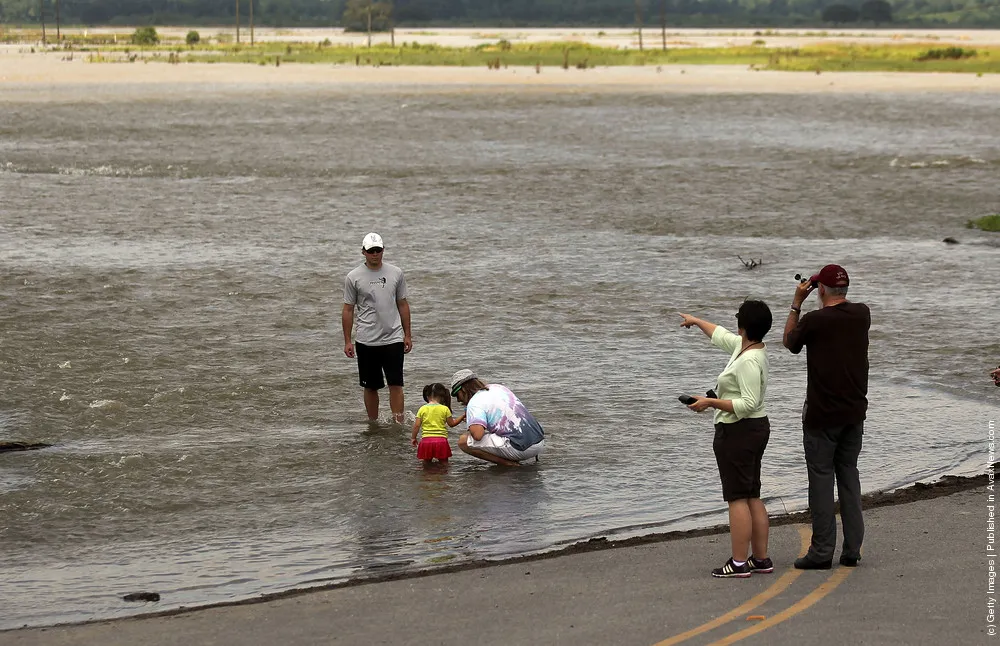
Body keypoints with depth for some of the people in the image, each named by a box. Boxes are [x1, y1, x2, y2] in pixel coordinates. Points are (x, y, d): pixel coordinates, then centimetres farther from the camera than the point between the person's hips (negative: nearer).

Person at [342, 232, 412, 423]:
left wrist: (407, 335, 10)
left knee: (396, 384, -6)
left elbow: (403, 305, 12)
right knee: (370, 386, 7)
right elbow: (348, 310, 3)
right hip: (366, 342, -1)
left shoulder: (396, 273, 6)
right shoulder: (354, 277, 0)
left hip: (393, 338, 1)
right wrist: (347, 341, 0)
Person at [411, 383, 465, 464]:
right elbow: (452, 423, 9)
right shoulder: (445, 409, 0)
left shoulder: (422, 409, 3)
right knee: (443, 462, 9)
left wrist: (413, 438, 16)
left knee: (426, 463, 12)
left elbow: (417, 425, 2)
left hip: (426, 438, 1)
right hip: (441, 439, -1)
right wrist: (462, 417, 24)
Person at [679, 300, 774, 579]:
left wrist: (710, 403, -22)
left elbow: (748, 404, -25)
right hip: (756, 428, 10)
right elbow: (721, 336, 29)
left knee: (737, 497, -7)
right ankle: (761, 558, 15)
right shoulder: (744, 347, 9)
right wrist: (697, 321, 42)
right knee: (752, 496, 12)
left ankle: (739, 563, -7)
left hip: (738, 431, -10)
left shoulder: (749, 361, -21)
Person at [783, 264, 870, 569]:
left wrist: (796, 304, 9)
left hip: (822, 412, -5)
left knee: (821, 477, 0)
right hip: (855, 410, 5)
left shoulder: (814, 321, -15)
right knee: (849, 474, 12)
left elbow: (790, 342, 6)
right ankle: (852, 549, 11)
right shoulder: (862, 314, 0)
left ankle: (822, 551, 0)